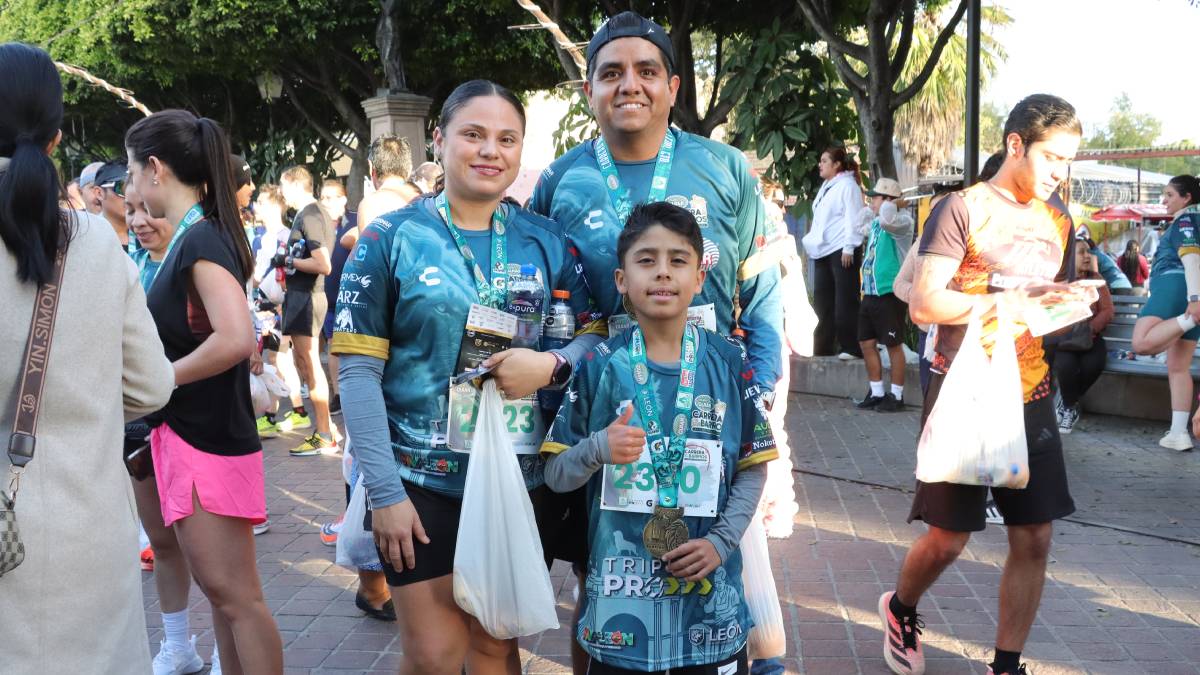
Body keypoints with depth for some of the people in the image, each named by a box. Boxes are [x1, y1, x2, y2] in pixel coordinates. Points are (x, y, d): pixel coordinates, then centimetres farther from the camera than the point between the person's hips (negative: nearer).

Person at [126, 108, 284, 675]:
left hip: (208, 439, -9)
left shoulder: (202, 238, -16)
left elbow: (235, 339, -29)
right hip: (185, 433, 9)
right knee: (220, 590, 17)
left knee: (234, 594, -2)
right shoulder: (195, 236, 11)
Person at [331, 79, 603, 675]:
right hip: (423, 482, -2)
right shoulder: (391, 238, -5)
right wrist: (384, 491, -13)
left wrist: (552, 366, -18)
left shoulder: (547, 241, 3)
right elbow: (359, 372, -8)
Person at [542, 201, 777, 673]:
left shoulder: (728, 363, -2)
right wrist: (598, 449, -20)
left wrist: (722, 541, -9)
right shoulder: (599, 366, -4)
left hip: (709, 586, 1)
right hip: (620, 585, -1)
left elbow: (753, 468, 4)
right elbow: (555, 475, -1)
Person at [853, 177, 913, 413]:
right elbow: (860, 226, 37)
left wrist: (889, 204, -15)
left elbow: (887, 219, -34)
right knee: (867, 343, 11)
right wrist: (870, 209, 23)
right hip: (871, 293, 9)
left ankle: (896, 396, 9)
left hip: (890, 293, -9)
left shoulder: (901, 221, -11)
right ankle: (877, 393, 21)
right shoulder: (876, 223, 15)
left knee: (893, 345, 0)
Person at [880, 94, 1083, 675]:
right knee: (947, 538, 2)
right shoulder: (962, 210, -8)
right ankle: (901, 609, 32)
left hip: (1030, 398, 6)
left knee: (1034, 537, 5)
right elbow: (924, 305, -16)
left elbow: (1053, 304, 18)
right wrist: (1014, 300, -18)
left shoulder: (1057, 223, 11)